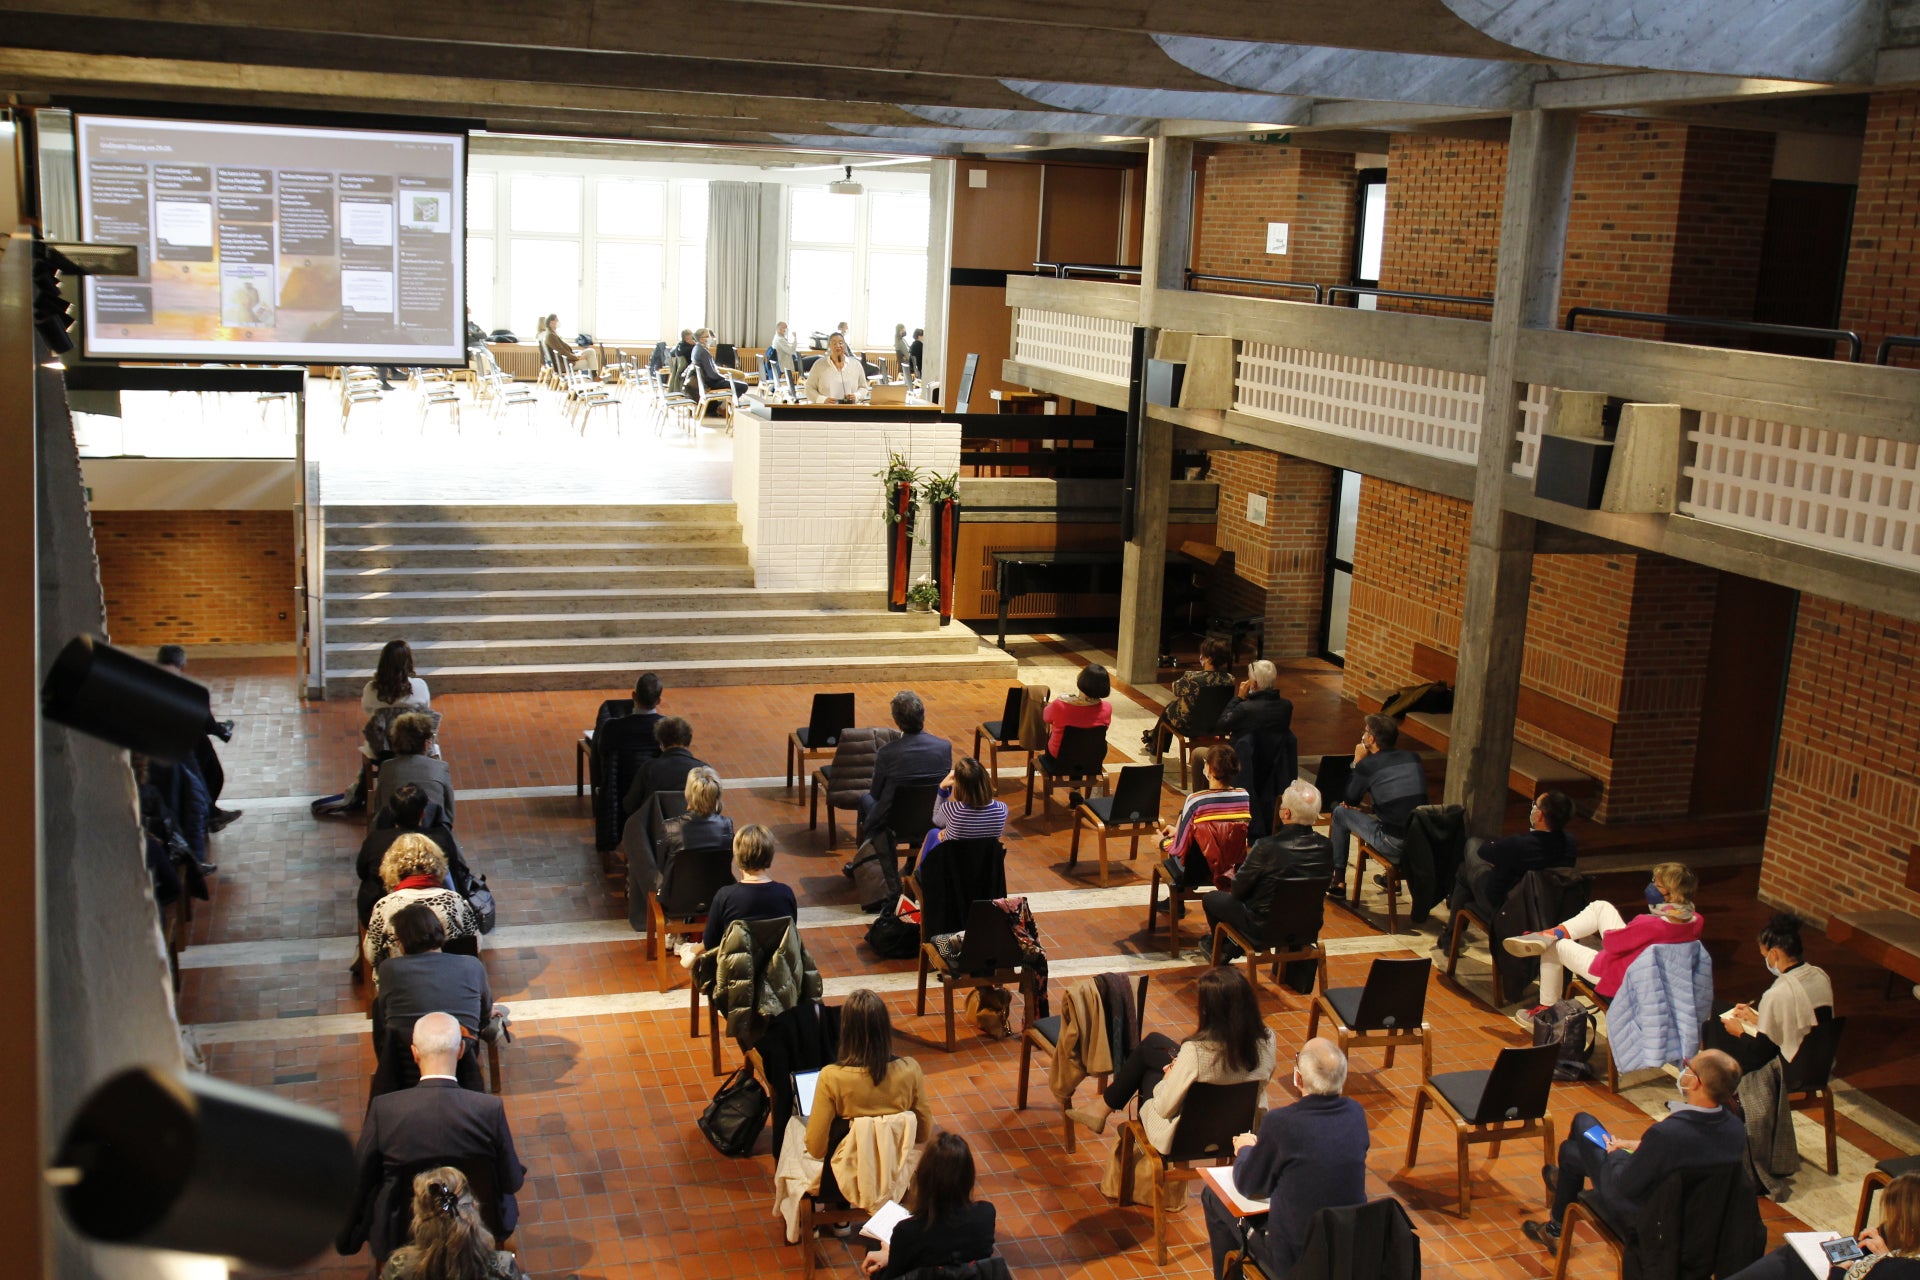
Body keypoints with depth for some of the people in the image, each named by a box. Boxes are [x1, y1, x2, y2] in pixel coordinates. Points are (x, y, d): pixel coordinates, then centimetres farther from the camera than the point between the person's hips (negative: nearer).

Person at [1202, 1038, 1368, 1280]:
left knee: (1214, 1198, 16)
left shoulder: (1280, 1122, -24)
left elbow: (1248, 1188, -8)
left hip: (1295, 1260, -6)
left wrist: (1245, 1149, 12)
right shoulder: (1356, 1113, -7)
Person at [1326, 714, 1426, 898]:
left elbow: (1349, 801, 8)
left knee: (1340, 813, 13)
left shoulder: (1367, 765, -7)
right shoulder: (1413, 758, 9)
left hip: (1395, 847, -6)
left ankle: (1335, 881, 21)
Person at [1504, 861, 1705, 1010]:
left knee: (1554, 947, 12)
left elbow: (1612, 942, -22)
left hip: (1618, 977, -8)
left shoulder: (1652, 925, -36)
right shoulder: (1695, 920, -13)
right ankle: (1551, 933, 4)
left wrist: (1605, 933, -2)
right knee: (1601, 907, 11)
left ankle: (1546, 1007, 29)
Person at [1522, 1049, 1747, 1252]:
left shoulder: (1665, 1133, -40)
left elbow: (1624, 1186, -26)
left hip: (1640, 1217, -6)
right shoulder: (1738, 1129, -19)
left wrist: (1614, 1153, -5)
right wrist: (1636, 1146, 6)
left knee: (1571, 1150, 18)